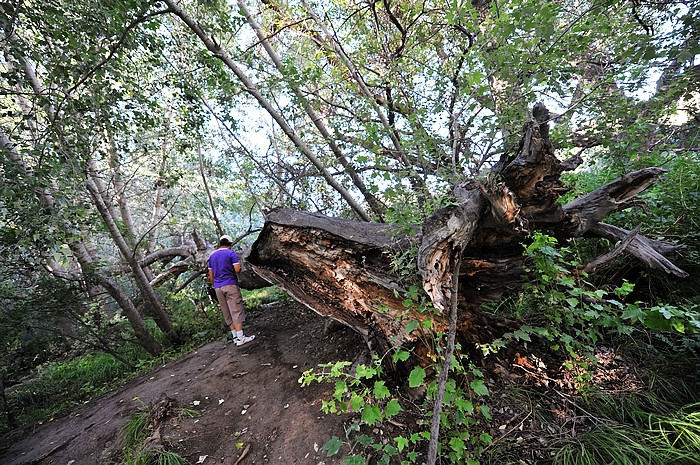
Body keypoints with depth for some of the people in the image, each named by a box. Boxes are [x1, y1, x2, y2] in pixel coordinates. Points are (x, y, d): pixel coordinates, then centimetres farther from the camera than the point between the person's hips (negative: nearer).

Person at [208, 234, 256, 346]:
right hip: (230, 285, -6)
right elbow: (237, 269, -15)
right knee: (236, 311, -5)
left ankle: (235, 336, 14)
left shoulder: (212, 256, 14)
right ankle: (240, 338, -6)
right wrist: (239, 266, 6)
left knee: (227, 314, 10)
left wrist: (215, 287, 22)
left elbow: (211, 275, 15)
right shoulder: (231, 253, -5)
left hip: (218, 287, 6)